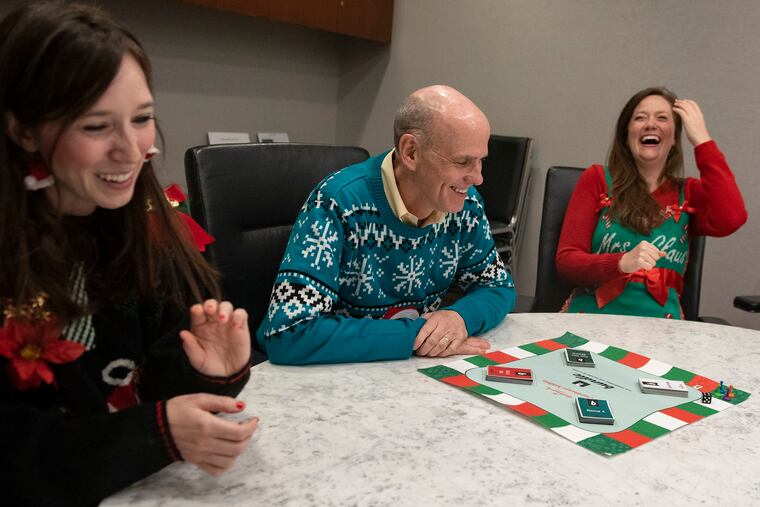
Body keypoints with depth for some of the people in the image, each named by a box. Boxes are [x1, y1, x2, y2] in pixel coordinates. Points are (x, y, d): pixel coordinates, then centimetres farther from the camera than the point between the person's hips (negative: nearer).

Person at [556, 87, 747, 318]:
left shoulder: (689, 193, 14)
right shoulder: (597, 179, 8)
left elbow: (731, 220, -9)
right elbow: (566, 260, 0)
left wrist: (701, 139, -3)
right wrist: (622, 263, -19)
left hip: (658, 324, 2)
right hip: (591, 316, -2)